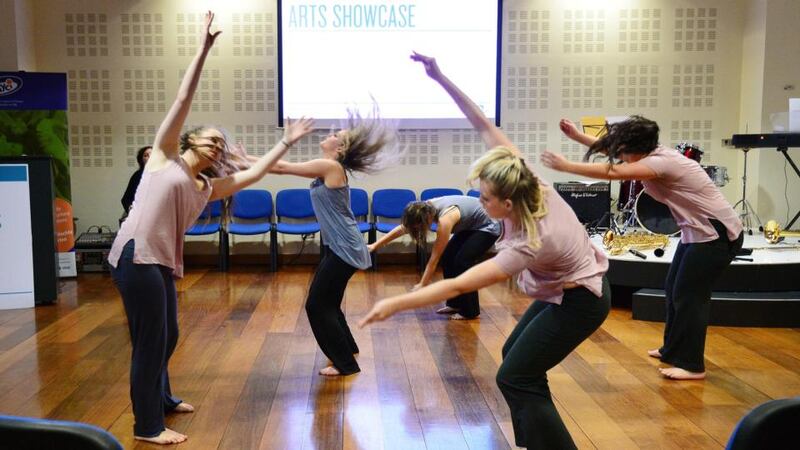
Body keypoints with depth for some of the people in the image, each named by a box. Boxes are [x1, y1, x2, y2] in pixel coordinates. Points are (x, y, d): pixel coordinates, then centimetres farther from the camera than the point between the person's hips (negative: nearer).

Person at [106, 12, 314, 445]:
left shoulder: (207, 188, 18)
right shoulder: (164, 154, 4)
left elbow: (254, 173, 18)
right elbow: (184, 99, 1)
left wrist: (287, 142, 20)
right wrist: (204, 49, 1)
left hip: (163, 263, 7)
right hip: (135, 256, -7)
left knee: (168, 336, 18)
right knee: (150, 340, -1)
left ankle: (161, 399, 42)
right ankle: (147, 426, 13)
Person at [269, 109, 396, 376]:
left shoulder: (330, 166, -16)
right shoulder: (327, 170, 11)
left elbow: (283, 167, -11)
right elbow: (285, 168, 18)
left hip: (344, 249, -10)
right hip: (338, 247, 10)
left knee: (317, 306, -1)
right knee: (326, 302, 21)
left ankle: (345, 363, 11)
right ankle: (346, 349, 41)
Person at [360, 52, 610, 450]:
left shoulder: (528, 244, -37)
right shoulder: (526, 181, -20)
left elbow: (458, 286, -38)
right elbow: (485, 127, -18)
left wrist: (395, 304, -36)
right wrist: (441, 79, -23)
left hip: (579, 301, -9)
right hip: (566, 287, 9)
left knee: (514, 378, -6)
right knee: (515, 355, 17)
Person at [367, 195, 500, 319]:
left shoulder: (445, 220, -35)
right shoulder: (425, 208, -13)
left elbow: (434, 258, -30)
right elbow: (402, 228, -4)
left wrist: (422, 285, -24)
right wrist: (375, 245, -3)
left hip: (488, 227, -9)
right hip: (470, 226, 9)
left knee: (462, 261, -17)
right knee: (447, 257, 0)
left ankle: (470, 311, -4)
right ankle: (454, 304, 11)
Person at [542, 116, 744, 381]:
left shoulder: (661, 162, -26)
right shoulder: (652, 155, 2)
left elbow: (612, 173, -32)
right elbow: (611, 147, 9)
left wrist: (565, 166, -27)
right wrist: (577, 136, 2)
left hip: (717, 234, -10)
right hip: (698, 232, 10)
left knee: (688, 295, -5)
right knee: (674, 290, 15)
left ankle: (692, 365, 6)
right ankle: (673, 350, 28)